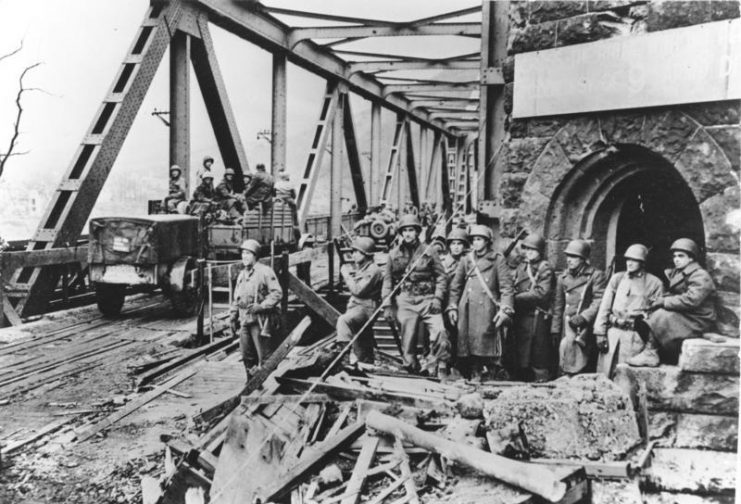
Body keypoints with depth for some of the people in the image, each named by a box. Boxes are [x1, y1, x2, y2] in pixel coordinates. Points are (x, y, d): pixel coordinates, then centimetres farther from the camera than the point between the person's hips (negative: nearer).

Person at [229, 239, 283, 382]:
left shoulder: (265, 272, -7)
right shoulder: (242, 275, 15)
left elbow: (277, 293, -11)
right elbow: (236, 298, 22)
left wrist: (261, 306, -19)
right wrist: (233, 315, 16)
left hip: (260, 319, -7)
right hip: (244, 320, 7)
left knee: (263, 354, -3)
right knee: (246, 354, 12)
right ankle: (251, 381, 25)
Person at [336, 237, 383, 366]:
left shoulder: (373, 271, -13)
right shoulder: (360, 268, 16)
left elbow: (358, 290, -20)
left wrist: (347, 275, -9)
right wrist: (349, 273, 8)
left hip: (366, 308, -10)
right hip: (356, 306, 10)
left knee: (343, 320, -35)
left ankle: (345, 354, -37)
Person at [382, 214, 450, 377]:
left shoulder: (429, 252, 5)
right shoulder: (394, 254, 9)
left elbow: (441, 276, 5)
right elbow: (387, 281, 10)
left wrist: (437, 298, -7)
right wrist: (387, 305, 4)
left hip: (427, 300, -1)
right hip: (405, 302, 1)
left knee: (440, 334, -19)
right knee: (407, 342, 3)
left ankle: (439, 370, -7)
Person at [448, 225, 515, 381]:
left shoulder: (497, 259, 6)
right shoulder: (466, 260, 16)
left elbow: (506, 287, 0)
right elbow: (455, 286, 17)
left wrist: (505, 309, -11)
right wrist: (452, 307, 9)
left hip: (487, 309, -3)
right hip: (467, 310, 4)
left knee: (487, 344, -9)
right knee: (468, 346, 0)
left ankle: (495, 378, -3)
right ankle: (474, 377, 7)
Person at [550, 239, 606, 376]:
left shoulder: (595, 275, -2)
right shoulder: (563, 277, 12)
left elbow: (599, 302, -8)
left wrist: (583, 316, -19)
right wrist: (555, 330, 13)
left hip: (585, 327, -4)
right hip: (566, 327, 4)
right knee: (563, 368, 3)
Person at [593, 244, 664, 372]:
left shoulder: (654, 283, 3)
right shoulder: (617, 278, 11)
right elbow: (604, 307, 8)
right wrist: (600, 332, 2)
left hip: (635, 336, -3)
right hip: (612, 331, 3)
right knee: (604, 374, 2)